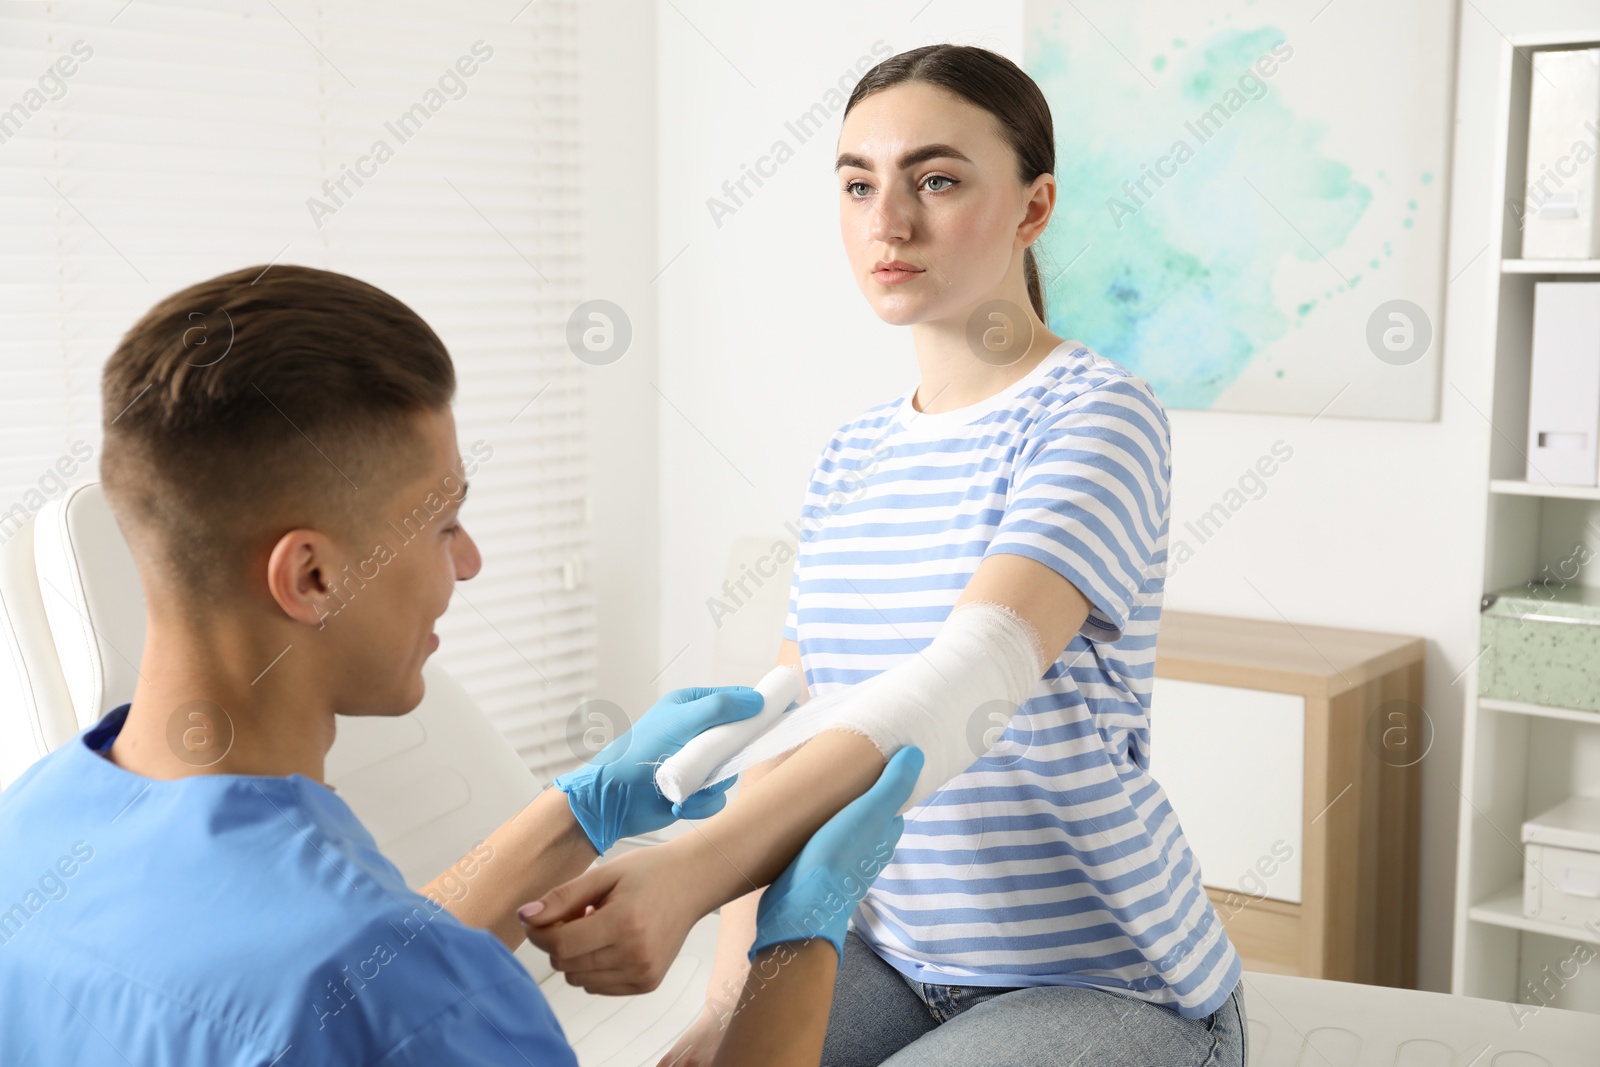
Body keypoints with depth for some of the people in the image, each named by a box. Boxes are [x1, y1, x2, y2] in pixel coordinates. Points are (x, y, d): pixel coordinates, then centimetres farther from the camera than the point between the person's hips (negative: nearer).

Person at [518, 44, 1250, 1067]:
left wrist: (692, 873, -40)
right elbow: (788, 731, 5)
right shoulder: (850, 460, 7)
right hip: (893, 960, 6)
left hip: (1109, 983, -5)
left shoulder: (1099, 416, -14)